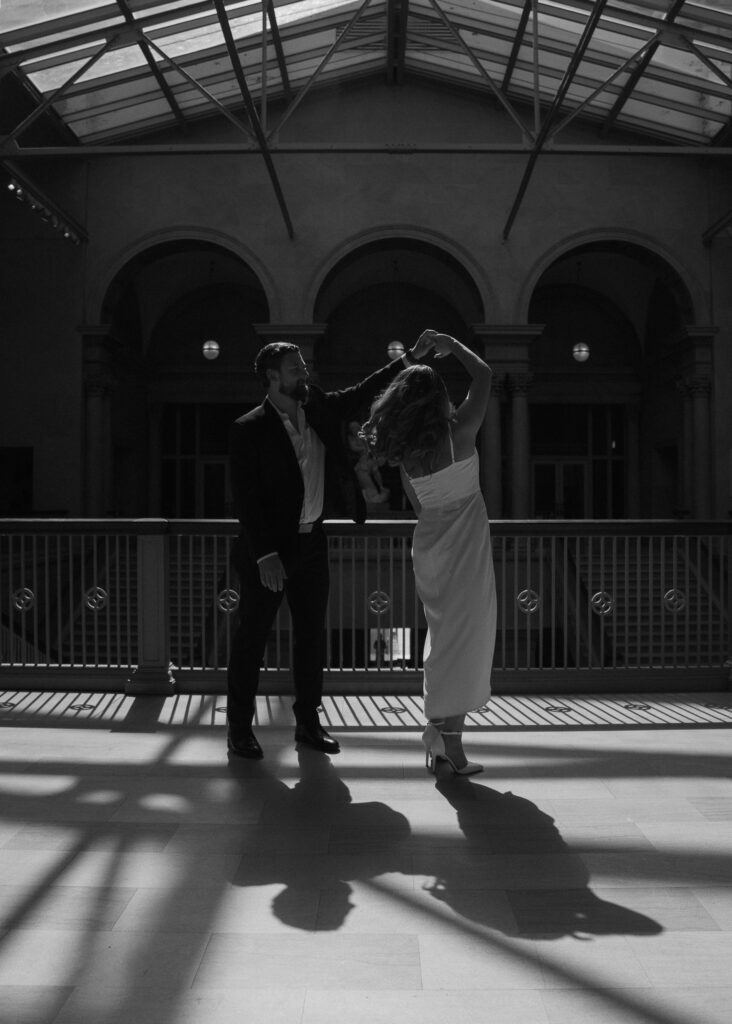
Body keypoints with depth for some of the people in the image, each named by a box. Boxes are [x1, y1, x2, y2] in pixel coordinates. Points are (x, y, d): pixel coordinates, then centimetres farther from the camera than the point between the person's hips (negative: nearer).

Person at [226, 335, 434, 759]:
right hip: (268, 548, -6)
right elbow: (245, 497, -16)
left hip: (312, 541, 6)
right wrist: (266, 555, -21)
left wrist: (409, 359, -1)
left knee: (312, 633, 11)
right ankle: (240, 726, 15)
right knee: (253, 634, 4)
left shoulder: (320, 409, 4)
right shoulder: (249, 429, -13)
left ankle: (309, 721, 23)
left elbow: (363, 393, 8)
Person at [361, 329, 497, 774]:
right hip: (464, 544, -6)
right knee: (463, 638, -1)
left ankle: (440, 740, 20)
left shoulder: (406, 453, 1)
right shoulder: (459, 433, -15)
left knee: (444, 636, 16)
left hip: (429, 543, 6)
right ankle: (450, 742, 0)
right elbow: (484, 374, -7)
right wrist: (451, 344, 4)